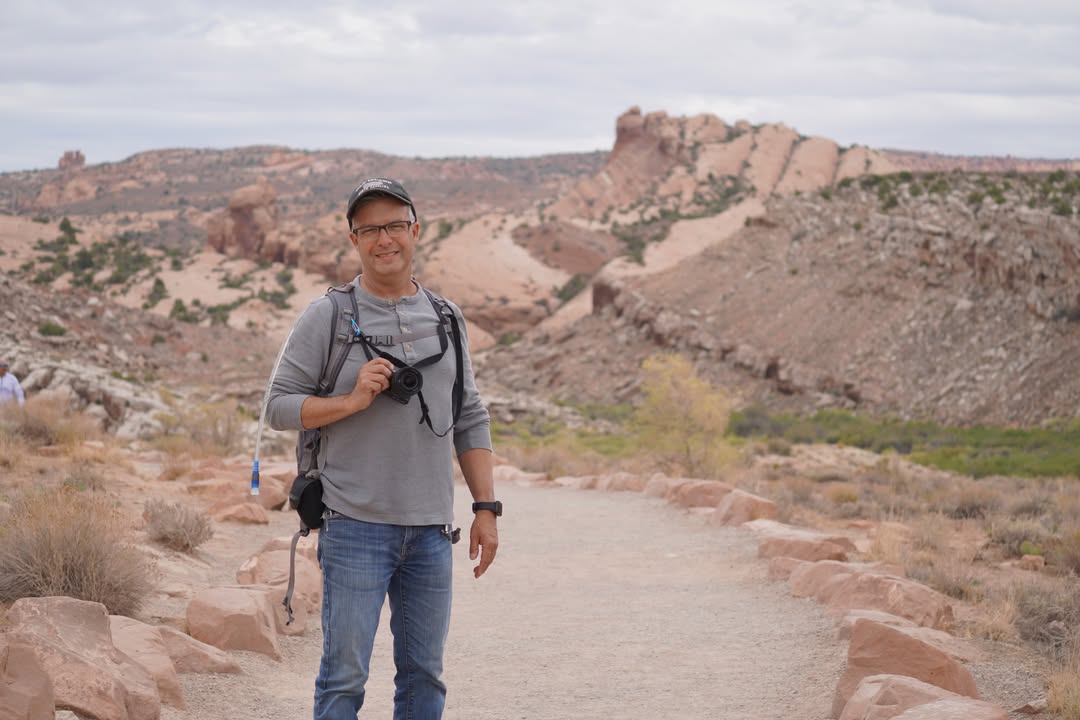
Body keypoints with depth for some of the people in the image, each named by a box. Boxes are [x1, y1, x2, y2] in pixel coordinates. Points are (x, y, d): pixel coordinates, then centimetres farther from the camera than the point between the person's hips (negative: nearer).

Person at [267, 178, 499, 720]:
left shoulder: (446, 319, 12)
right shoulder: (327, 316, 0)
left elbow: (470, 420, 15)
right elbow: (279, 406, -2)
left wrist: (486, 507, 9)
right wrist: (352, 401, -16)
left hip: (431, 531, 4)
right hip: (355, 526, -4)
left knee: (424, 674, 9)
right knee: (345, 674, -3)